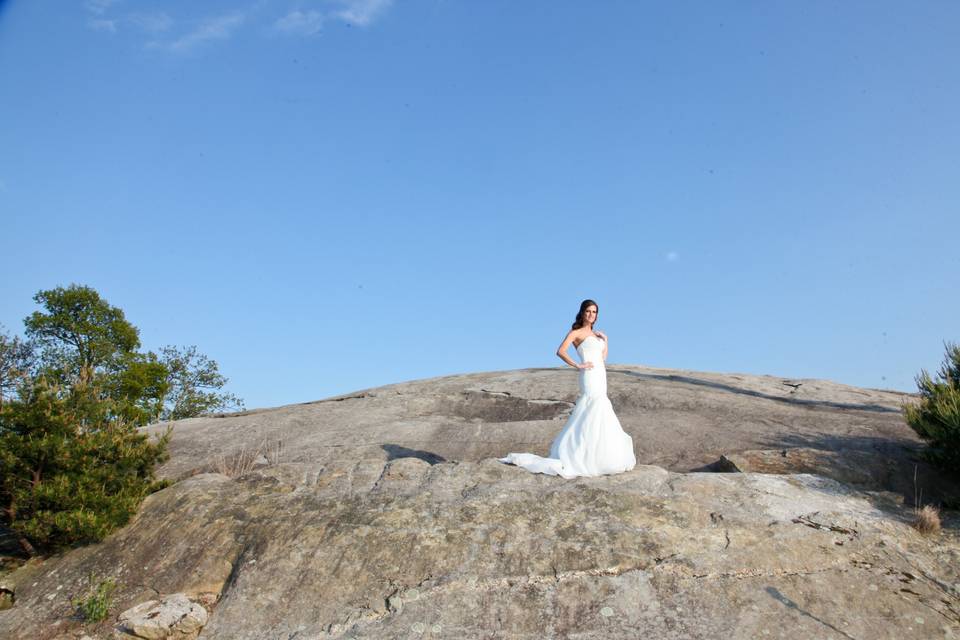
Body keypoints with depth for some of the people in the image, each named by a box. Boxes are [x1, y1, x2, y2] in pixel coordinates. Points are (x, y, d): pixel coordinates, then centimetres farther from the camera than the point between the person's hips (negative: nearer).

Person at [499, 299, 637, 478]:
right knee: (593, 418, -12)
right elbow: (560, 351, -17)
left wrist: (606, 341, 11)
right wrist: (578, 365, -19)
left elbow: (603, 358, 22)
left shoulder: (595, 334, 20)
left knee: (599, 417, 10)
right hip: (590, 377, -9)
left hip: (600, 376, 9)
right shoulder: (575, 332, -4)